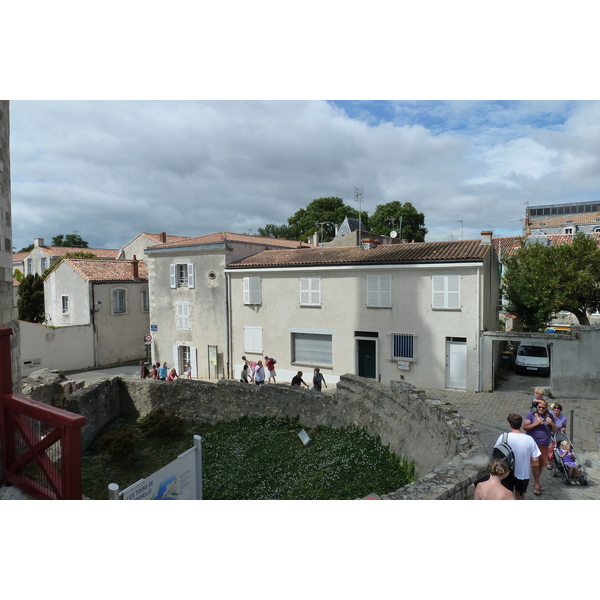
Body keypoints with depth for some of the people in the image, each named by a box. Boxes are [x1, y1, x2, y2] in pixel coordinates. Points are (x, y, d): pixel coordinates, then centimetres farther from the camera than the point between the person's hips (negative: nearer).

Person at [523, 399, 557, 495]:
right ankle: (537, 484, 0)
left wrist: (552, 423, -8)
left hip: (545, 444, 5)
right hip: (533, 443, -5)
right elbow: (525, 427, -9)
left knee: (541, 464, 12)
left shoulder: (550, 416, 11)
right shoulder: (531, 414, -3)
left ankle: (536, 481, 27)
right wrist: (536, 423, -18)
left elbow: (554, 430, 12)